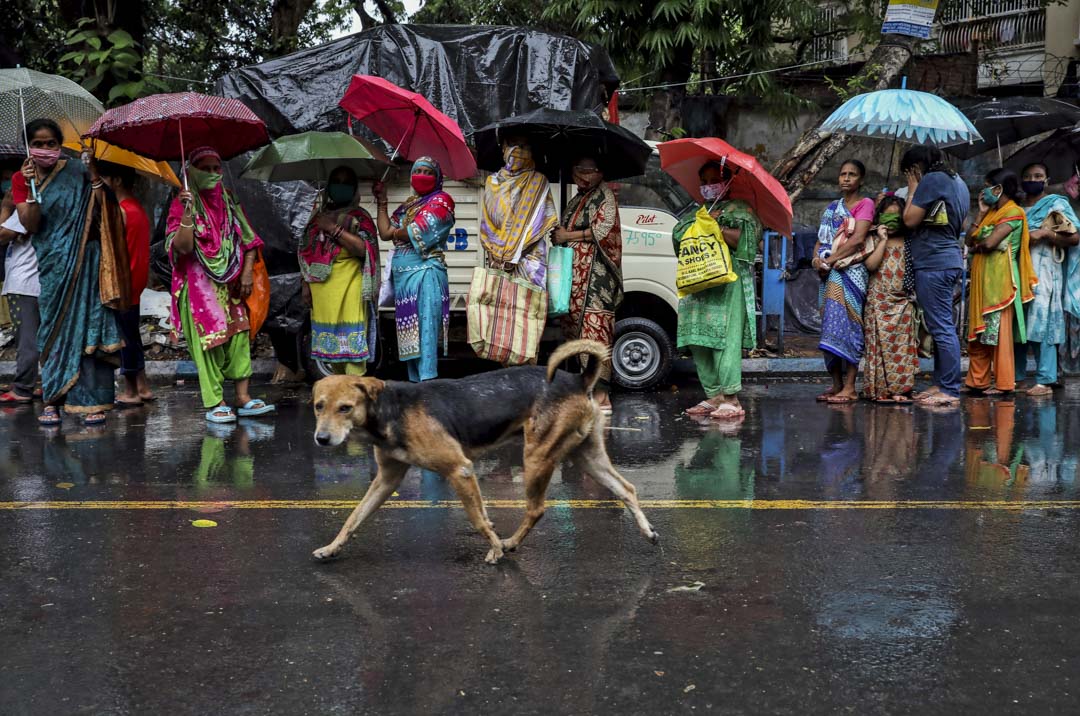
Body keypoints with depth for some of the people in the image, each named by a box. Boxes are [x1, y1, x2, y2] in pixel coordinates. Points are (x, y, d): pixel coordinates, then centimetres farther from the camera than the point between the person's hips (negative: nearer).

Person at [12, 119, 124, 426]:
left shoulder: (77, 170, 1)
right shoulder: (21, 179, 8)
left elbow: (102, 210, -8)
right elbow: (30, 225, -4)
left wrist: (93, 172, -16)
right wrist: (32, 189, -17)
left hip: (85, 260, -2)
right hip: (53, 265, 2)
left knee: (88, 325, -6)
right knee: (55, 328, 1)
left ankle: (92, 401, -4)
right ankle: (52, 402, 5)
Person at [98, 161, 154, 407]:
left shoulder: (120, 211, -16)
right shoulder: (138, 208, 12)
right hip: (135, 285, 9)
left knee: (125, 338, -1)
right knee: (132, 336, 15)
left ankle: (130, 393, 6)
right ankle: (142, 388, 20)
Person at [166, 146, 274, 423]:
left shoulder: (229, 202, 12)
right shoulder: (182, 204, -3)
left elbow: (249, 240, 13)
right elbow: (181, 247, -16)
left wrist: (247, 272, 0)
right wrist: (187, 212, -25)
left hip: (231, 284, 5)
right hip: (199, 285, -4)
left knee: (240, 335, -1)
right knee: (209, 339, -7)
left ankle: (242, 397, 4)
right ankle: (215, 403, -1)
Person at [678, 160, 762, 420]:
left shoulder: (739, 209, 8)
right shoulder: (697, 213, 27)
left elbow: (745, 239, -7)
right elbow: (678, 237, 16)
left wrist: (718, 228, -11)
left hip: (729, 283, -7)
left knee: (725, 338, -15)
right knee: (699, 340, 1)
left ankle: (731, 399, -16)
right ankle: (713, 396, 7)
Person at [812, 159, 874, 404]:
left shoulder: (865, 204, 1)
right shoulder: (832, 207, 21)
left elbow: (857, 239, -11)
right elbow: (821, 240, 16)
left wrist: (830, 260, -12)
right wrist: (817, 259, -5)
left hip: (850, 271, -6)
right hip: (829, 274, 6)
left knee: (845, 323, -13)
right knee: (830, 326, 3)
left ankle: (849, 387, -14)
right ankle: (836, 384, 7)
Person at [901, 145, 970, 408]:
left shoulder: (931, 180, -9)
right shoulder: (958, 182, 20)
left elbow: (910, 220, -10)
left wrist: (912, 191, 3)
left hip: (933, 263, -10)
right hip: (951, 260, 10)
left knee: (941, 327, -9)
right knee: (942, 326, 12)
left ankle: (950, 391, -8)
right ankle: (941, 384, 16)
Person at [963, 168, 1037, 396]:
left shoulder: (1014, 212, -7)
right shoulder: (992, 212, 19)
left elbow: (990, 243, -19)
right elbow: (970, 240, 10)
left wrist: (976, 247, 2)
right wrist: (981, 213, 6)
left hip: (999, 279, -8)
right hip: (982, 278, 8)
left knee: (999, 330, -6)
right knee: (978, 330, 8)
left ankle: (1004, 383, -1)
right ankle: (977, 379, 12)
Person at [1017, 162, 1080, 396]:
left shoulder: (1056, 204, 5)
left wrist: (1044, 233, -14)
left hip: (1044, 274, -5)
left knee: (1042, 324, -12)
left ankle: (1044, 381, -13)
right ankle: (1015, 376, 7)